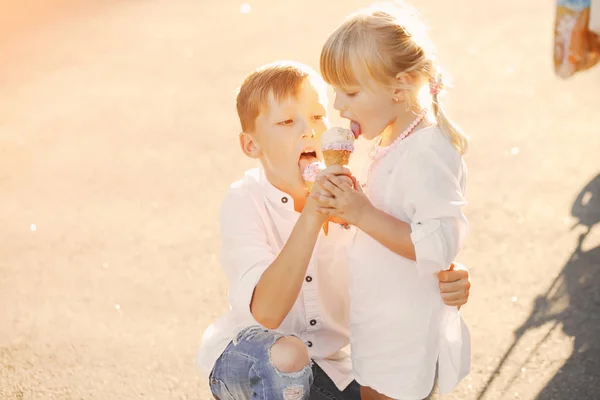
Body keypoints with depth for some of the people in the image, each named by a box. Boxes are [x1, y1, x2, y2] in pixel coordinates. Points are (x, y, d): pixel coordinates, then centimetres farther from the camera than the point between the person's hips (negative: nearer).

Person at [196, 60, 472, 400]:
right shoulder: (245, 202, -20)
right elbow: (267, 311, -34)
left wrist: (449, 283, -33)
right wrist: (312, 215, -43)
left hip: (324, 365, 5)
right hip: (244, 358, -5)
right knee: (287, 354, -36)